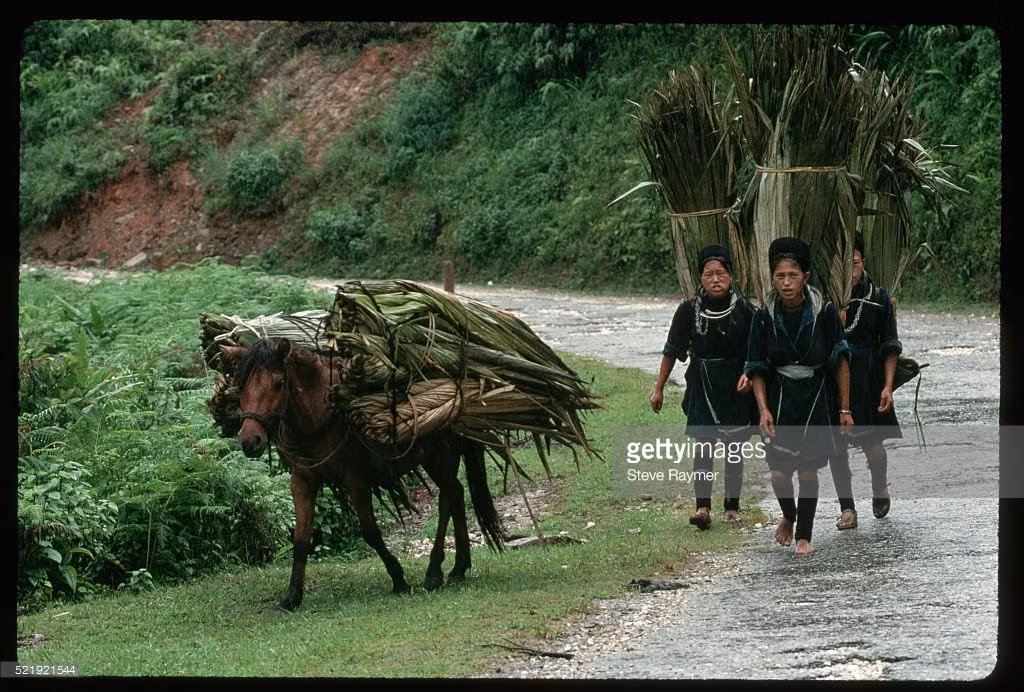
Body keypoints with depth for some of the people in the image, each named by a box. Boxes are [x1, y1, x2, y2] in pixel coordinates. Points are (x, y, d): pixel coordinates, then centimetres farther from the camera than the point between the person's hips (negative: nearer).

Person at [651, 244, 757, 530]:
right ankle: (703, 507, -18)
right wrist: (659, 388, 5)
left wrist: (748, 375, -16)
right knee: (702, 445, -12)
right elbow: (672, 350, 2)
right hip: (702, 385, -1)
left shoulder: (743, 309, -8)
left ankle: (732, 506, 20)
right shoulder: (689, 309, -7)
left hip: (735, 387, 1)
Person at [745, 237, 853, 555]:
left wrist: (844, 408, -3)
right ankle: (788, 516, 27)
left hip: (817, 398, -1)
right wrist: (763, 409, -11)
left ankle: (804, 536, 13)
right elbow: (756, 368, 1)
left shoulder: (824, 312, -9)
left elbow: (840, 362, -3)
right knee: (779, 471, -5)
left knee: (808, 469, -4)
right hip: (780, 399, 1)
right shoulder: (764, 316, -5)